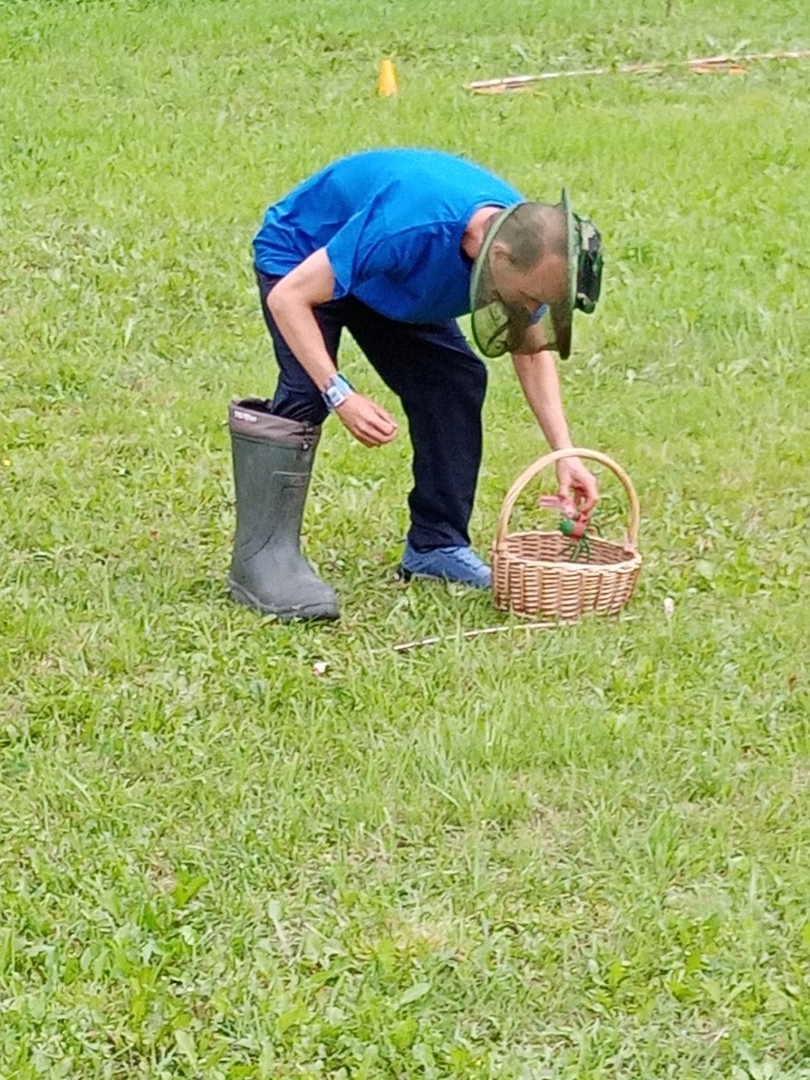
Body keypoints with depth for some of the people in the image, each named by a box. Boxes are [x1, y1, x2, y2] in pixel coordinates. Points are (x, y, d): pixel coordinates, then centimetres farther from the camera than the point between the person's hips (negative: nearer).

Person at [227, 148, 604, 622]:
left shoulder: (527, 239, -22)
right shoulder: (408, 227, -44)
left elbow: (533, 353, -5)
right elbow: (289, 298, -38)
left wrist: (564, 453, -15)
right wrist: (341, 395, -45)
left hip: (389, 280, 7)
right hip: (300, 260, -7)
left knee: (456, 380, -4)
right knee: (305, 393, -26)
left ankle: (437, 545, 6)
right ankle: (263, 558, -22)